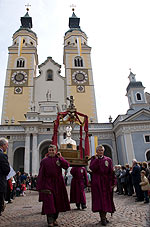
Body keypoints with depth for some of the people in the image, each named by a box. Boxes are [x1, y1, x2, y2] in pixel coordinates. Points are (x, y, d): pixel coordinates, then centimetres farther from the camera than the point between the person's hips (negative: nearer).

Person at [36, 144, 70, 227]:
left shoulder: (59, 159, 5)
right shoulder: (44, 161, 3)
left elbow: (67, 165, -10)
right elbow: (41, 174, 1)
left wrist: (60, 157, -10)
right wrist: (39, 186, -3)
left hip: (58, 184, 2)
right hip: (48, 184, -2)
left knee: (57, 201, 9)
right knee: (49, 202, -6)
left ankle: (55, 219, 27)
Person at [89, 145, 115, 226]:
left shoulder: (108, 160, 6)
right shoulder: (93, 159, 5)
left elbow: (111, 172, 3)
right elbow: (92, 168, -14)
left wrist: (112, 183, -3)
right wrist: (96, 159, -13)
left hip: (106, 182, 2)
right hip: (97, 182, -1)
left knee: (106, 199, 3)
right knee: (99, 199, -3)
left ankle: (103, 216, 18)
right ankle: (103, 218, 4)